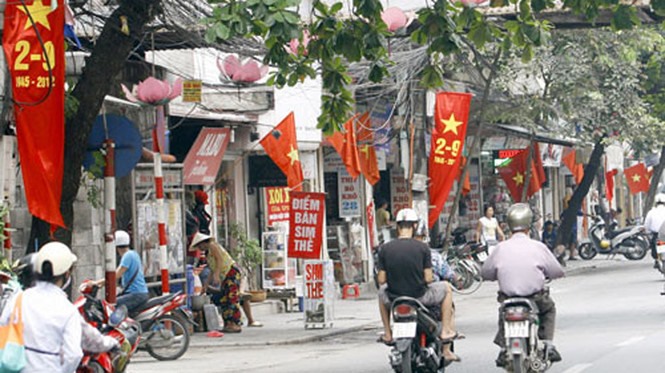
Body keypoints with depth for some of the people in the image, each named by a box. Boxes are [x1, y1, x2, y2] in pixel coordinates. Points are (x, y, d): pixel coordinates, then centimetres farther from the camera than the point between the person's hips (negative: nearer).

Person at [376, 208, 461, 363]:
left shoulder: (385, 249, -6)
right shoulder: (422, 247, -11)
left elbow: (381, 280, -5)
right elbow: (428, 279, -11)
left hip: (394, 298, 2)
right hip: (419, 296, -2)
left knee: (382, 292, 37)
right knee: (446, 288, 26)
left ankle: (388, 334, 34)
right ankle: (446, 331, 22)